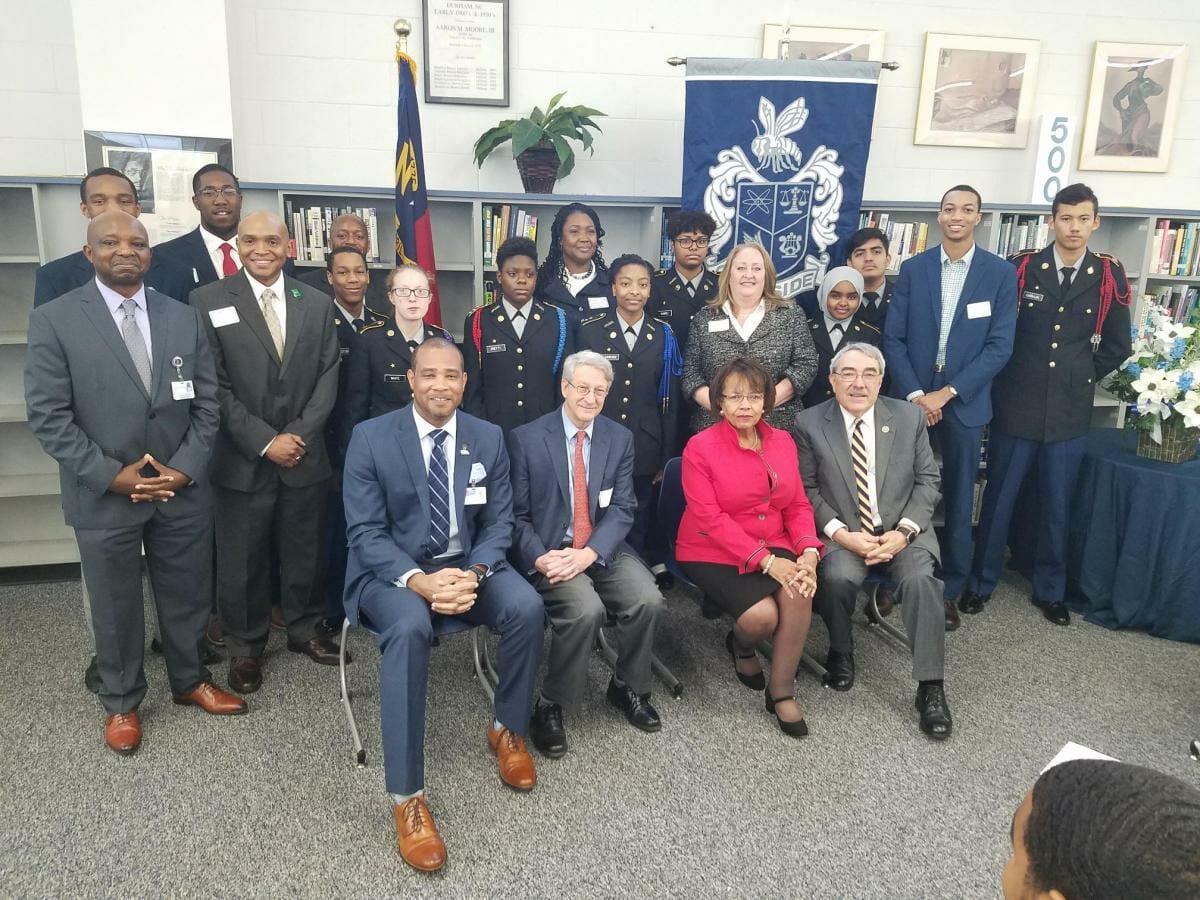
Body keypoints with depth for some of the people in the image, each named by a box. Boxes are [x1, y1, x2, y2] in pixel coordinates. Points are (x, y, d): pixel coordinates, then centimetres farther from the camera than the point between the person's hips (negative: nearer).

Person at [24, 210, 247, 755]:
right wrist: (112, 474, -16)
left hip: (182, 491, 3)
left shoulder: (185, 318, 3)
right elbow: (48, 416, -10)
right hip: (104, 496, -2)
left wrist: (184, 468, -10)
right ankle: (120, 702, 34)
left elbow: (206, 404, 3)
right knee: (115, 607, 13)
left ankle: (190, 681, 38)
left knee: (186, 596, 16)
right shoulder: (54, 320, -7)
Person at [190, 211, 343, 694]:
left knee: (303, 551, 14)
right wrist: (264, 441, -14)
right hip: (242, 460, -2)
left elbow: (327, 378, 3)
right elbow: (214, 385, -8)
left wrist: (298, 435, -10)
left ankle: (304, 628, 34)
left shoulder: (317, 304, 6)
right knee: (241, 559, 8)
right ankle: (245, 646, 26)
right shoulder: (209, 301, -3)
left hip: (304, 455, 3)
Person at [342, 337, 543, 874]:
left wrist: (473, 574, -19)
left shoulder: (488, 438, 2)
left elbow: (499, 523, 2)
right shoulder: (371, 437, -8)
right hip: (392, 570, -3)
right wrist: (418, 580, -27)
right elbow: (365, 531, -11)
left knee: (527, 607, -24)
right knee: (409, 627, -35)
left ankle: (507, 730, 3)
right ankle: (406, 797, -24)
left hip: (466, 566, 3)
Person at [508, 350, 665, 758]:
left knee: (648, 599, -21)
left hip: (604, 550, 4)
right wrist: (540, 558, -22)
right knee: (585, 609, -29)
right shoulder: (526, 438, -4)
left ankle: (627, 687, 8)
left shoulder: (620, 438, 6)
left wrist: (588, 554, -17)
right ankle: (550, 705, -6)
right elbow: (517, 514, -4)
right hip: (548, 552, -3)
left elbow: (622, 509, -1)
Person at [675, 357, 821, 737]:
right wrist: (766, 561, -23)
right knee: (761, 615, -26)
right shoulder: (700, 447, -10)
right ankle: (740, 647, 14)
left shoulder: (783, 441, 5)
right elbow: (710, 519, -16)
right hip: (714, 553, -4)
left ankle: (782, 691, -6)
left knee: (799, 594, -26)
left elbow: (798, 505, 5)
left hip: (773, 548, 4)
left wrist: (809, 551, -15)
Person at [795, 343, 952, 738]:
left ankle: (930, 687, -15)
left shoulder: (909, 417, 4)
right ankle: (841, 652, 1)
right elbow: (807, 489, -2)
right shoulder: (810, 423, -1)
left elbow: (927, 480, 5)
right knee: (836, 577, -31)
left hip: (902, 533, 1)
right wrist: (841, 533, -15)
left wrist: (904, 532, -10)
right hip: (844, 534, -1)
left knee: (920, 579, -27)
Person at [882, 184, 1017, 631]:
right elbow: (893, 338, 0)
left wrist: (947, 393, -12)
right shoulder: (912, 269, 3)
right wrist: (915, 394, -11)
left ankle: (949, 591, 21)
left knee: (957, 501, 8)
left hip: (964, 402, 0)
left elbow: (1000, 346, -5)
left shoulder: (1001, 273, 0)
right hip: (912, 399, 1)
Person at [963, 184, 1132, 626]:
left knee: (1057, 506, 10)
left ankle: (1050, 590, 26)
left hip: (1069, 412, 1)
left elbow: (1117, 346, 10)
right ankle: (981, 583, 21)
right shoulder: (1021, 267, -3)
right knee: (998, 498, 7)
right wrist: (1009, 373, 4)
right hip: (1016, 406, -1)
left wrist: (1082, 378, 8)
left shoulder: (1110, 276, 2)